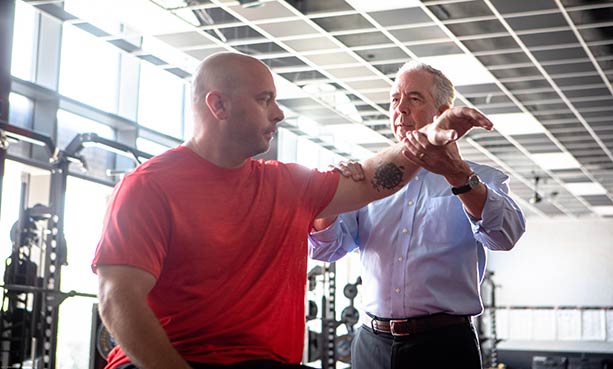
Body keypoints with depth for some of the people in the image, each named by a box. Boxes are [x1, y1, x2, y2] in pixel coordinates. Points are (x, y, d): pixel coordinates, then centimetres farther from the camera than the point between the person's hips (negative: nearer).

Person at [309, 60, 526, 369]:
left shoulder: (480, 181, 3)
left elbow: (504, 235, -16)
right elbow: (326, 248, 4)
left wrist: (456, 173, -32)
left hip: (444, 344, -3)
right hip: (371, 343, 3)